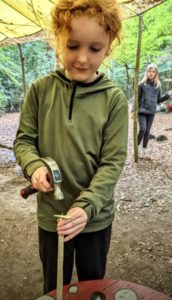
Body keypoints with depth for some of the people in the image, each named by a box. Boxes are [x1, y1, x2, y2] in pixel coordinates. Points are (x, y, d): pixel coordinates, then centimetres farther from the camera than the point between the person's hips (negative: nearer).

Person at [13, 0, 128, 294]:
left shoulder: (114, 99, -12)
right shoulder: (40, 90, -8)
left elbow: (113, 162, -13)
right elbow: (23, 140, -1)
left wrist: (86, 205, -25)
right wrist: (35, 166, -22)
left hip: (96, 217, 0)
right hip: (51, 214, 1)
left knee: (93, 285, 24)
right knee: (55, 287, 24)